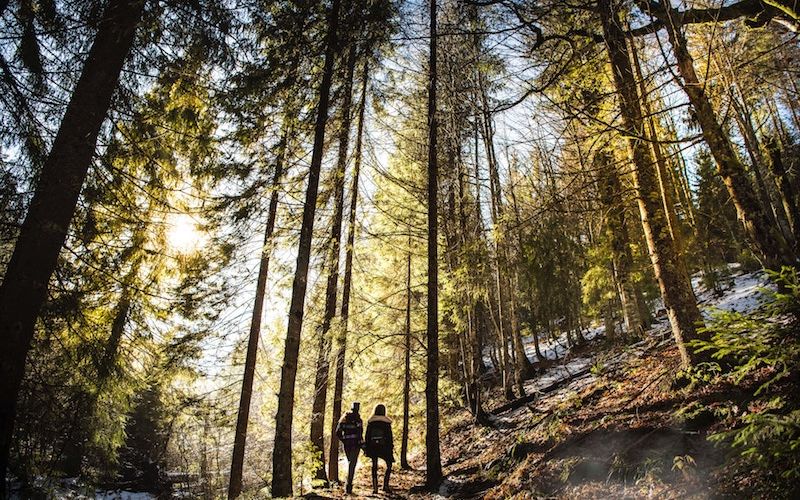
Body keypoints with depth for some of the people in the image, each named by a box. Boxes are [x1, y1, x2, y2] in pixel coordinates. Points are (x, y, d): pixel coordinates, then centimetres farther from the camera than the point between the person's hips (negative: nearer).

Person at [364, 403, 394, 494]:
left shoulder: (370, 422, 2)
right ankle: (385, 485, 2)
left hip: (372, 448, 2)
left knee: (374, 467, 9)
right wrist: (391, 448, 2)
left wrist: (366, 448, 10)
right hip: (384, 448, -2)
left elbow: (367, 436, 4)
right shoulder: (386, 422, -4)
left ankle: (375, 488, 6)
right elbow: (389, 437, -3)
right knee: (389, 465, 12)